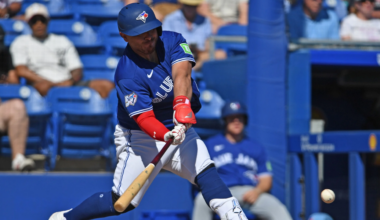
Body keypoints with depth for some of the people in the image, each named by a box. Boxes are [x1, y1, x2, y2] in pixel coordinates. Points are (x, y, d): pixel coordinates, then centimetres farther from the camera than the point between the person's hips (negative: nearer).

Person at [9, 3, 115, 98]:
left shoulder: (62, 41, 26)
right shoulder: (21, 42, 16)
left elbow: (77, 70, 19)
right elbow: (21, 70, -1)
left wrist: (70, 81, -8)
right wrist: (53, 84, -9)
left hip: (69, 84, 4)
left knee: (107, 85, -20)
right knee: (43, 86, -42)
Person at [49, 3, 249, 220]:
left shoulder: (172, 40, -9)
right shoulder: (127, 74, -23)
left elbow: (182, 74, -27)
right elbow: (144, 118, -30)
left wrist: (182, 106, -47)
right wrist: (167, 135, -50)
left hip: (181, 127, 4)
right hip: (141, 138, -4)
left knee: (205, 171, -22)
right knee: (121, 202, 0)